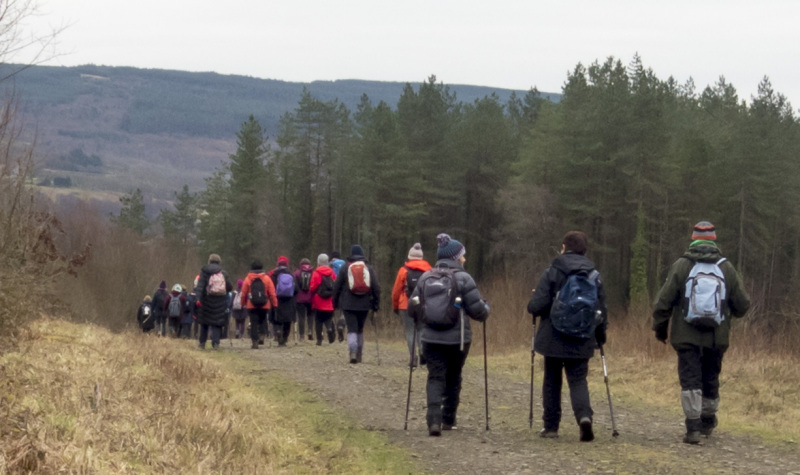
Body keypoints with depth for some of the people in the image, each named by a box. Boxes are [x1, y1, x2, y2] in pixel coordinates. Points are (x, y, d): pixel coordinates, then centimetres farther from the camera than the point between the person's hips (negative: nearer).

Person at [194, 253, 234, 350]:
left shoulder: (204, 271, -1)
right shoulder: (223, 273, 3)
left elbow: (200, 286, -11)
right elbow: (230, 287, 4)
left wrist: (198, 298, -18)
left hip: (207, 300, -1)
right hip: (220, 302, 1)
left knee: (204, 322, 12)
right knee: (217, 322, 4)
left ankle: (202, 342, 16)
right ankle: (215, 342, -9)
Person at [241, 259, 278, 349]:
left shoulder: (248, 279, -2)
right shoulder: (267, 279, -1)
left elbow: (243, 294, 2)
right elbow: (272, 293, -2)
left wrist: (243, 303, 13)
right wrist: (274, 304, 4)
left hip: (251, 306, -1)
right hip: (264, 305, 1)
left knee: (254, 323, 2)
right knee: (263, 320, 22)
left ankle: (255, 342, -2)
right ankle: (262, 336, 5)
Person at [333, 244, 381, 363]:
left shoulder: (345, 268, 0)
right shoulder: (369, 268, 5)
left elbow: (337, 286, 3)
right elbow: (376, 287, 2)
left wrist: (335, 302, 12)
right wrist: (376, 303, 7)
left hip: (348, 304, -2)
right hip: (364, 305, 2)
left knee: (352, 329, -4)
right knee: (360, 329, 16)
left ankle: (353, 351, -26)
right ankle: (359, 354, 16)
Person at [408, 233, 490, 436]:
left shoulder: (425, 278, 3)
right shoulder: (463, 278, -8)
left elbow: (412, 309, 6)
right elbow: (478, 310, -10)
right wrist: (485, 309, 12)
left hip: (431, 339, 2)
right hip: (457, 339, -2)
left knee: (435, 378, 2)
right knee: (453, 379, 17)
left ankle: (434, 419, -18)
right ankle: (448, 420, 28)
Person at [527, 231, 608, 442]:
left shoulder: (552, 272, -8)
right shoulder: (594, 276, 3)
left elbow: (537, 306, -13)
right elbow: (602, 310, 6)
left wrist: (532, 305, 11)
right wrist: (600, 335, 19)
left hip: (554, 339, -2)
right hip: (582, 342, 2)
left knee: (552, 381, 12)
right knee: (578, 380, 6)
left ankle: (551, 426, 17)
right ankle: (584, 415, -20)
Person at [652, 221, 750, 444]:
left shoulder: (681, 265, -5)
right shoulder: (726, 268, 2)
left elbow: (664, 300, -6)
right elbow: (742, 304, 4)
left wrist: (660, 327, 7)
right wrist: (729, 311, 27)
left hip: (686, 336, -2)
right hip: (716, 336, 3)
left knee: (690, 380, -2)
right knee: (711, 379, 17)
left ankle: (693, 427, -11)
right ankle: (708, 423, 32)